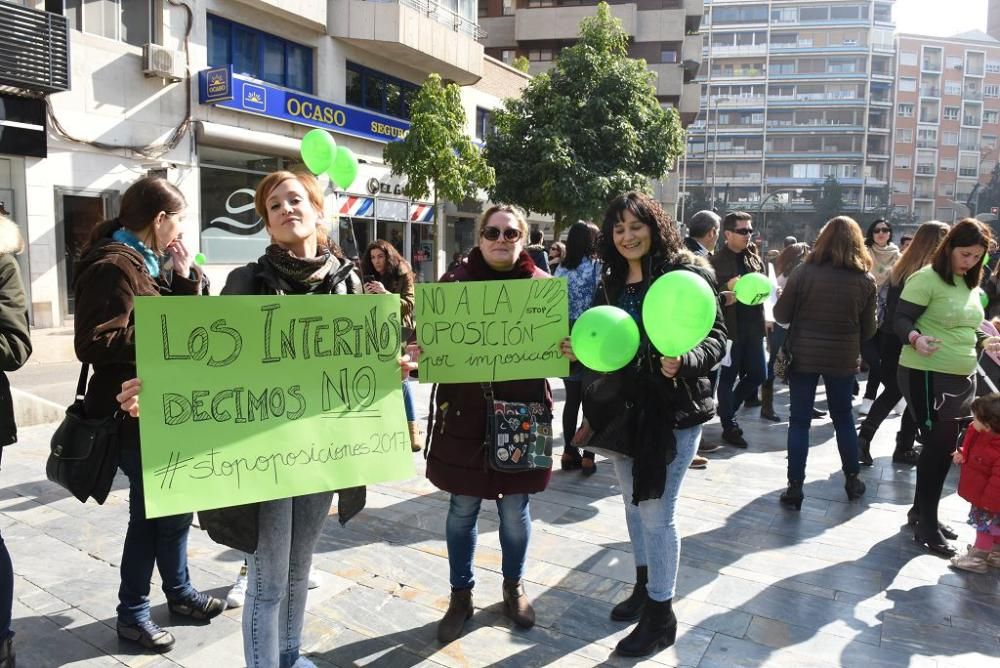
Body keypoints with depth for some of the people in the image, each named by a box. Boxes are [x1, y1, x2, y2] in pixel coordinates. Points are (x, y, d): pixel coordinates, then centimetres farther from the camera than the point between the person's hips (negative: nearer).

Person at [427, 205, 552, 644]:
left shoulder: (542, 285, 2)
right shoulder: (454, 283, -1)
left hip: (523, 412, 1)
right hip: (465, 412, 0)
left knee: (516, 508, 14)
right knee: (462, 509, 10)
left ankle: (513, 587, 38)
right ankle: (461, 595, 30)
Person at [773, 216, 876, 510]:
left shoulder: (804, 272, -12)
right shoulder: (865, 280, -6)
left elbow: (780, 315, -5)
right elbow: (868, 330, 2)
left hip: (803, 356, -2)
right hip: (842, 359, 2)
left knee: (799, 421, 6)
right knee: (843, 418, 19)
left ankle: (795, 488, 7)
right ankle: (852, 480, 32)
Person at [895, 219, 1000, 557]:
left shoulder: (970, 285, 12)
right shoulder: (926, 278, -13)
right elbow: (901, 320, -17)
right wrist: (916, 338, -36)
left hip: (962, 377, 8)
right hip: (927, 376, -8)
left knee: (944, 448, 14)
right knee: (938, 447, -4)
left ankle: (921, 510, 30)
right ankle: (927, 527, 8)